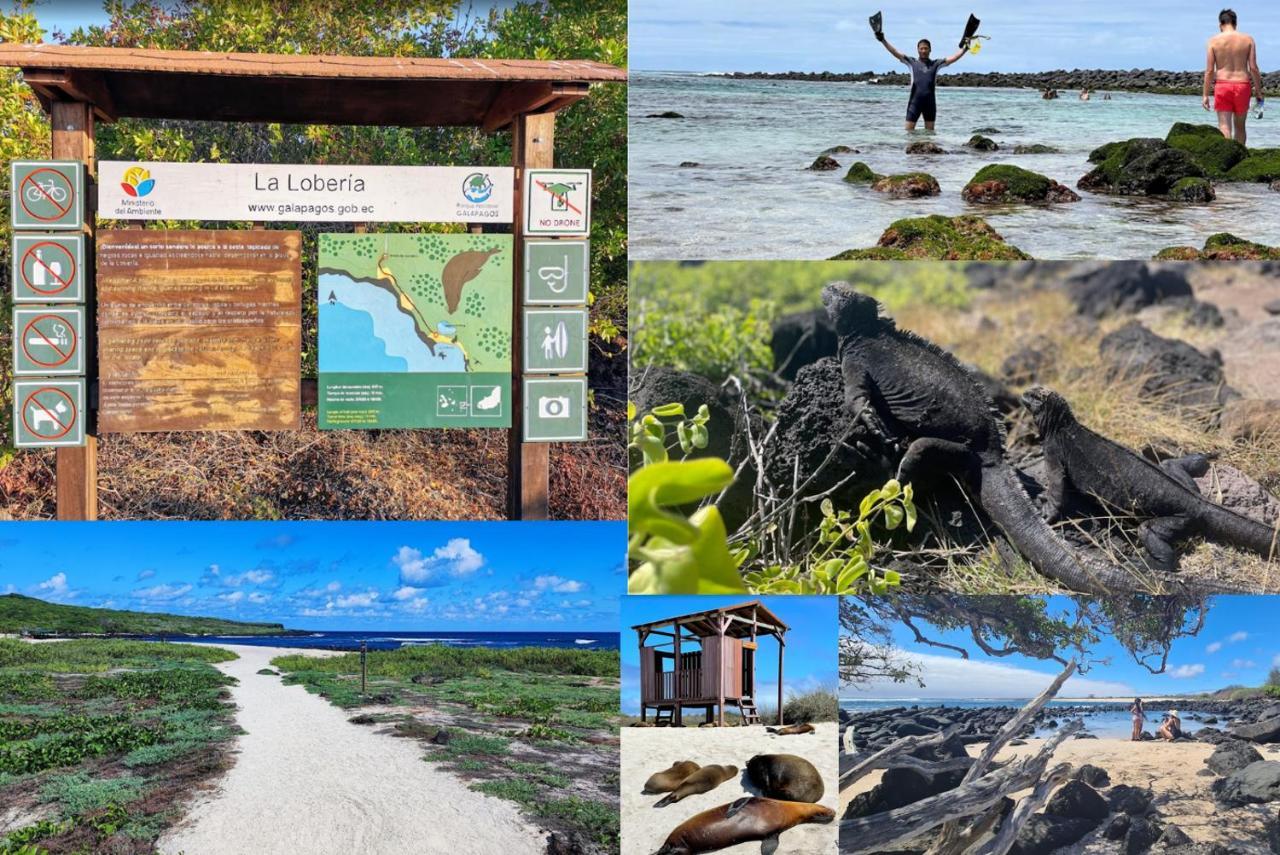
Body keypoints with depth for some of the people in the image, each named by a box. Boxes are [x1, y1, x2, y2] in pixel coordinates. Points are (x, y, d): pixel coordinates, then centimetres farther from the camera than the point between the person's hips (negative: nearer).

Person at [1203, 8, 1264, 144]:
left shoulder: (1214, 41, -1)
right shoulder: (1248, 40, 3)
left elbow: (1209, 70, -4)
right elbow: (1253, 68, -3)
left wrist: (1205, 95, 0)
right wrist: (1258, 91, 5)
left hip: (1222, 85, -2)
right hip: (1242, 86, 2)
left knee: (1224, 126, -5)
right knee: (1240, 126, 15)